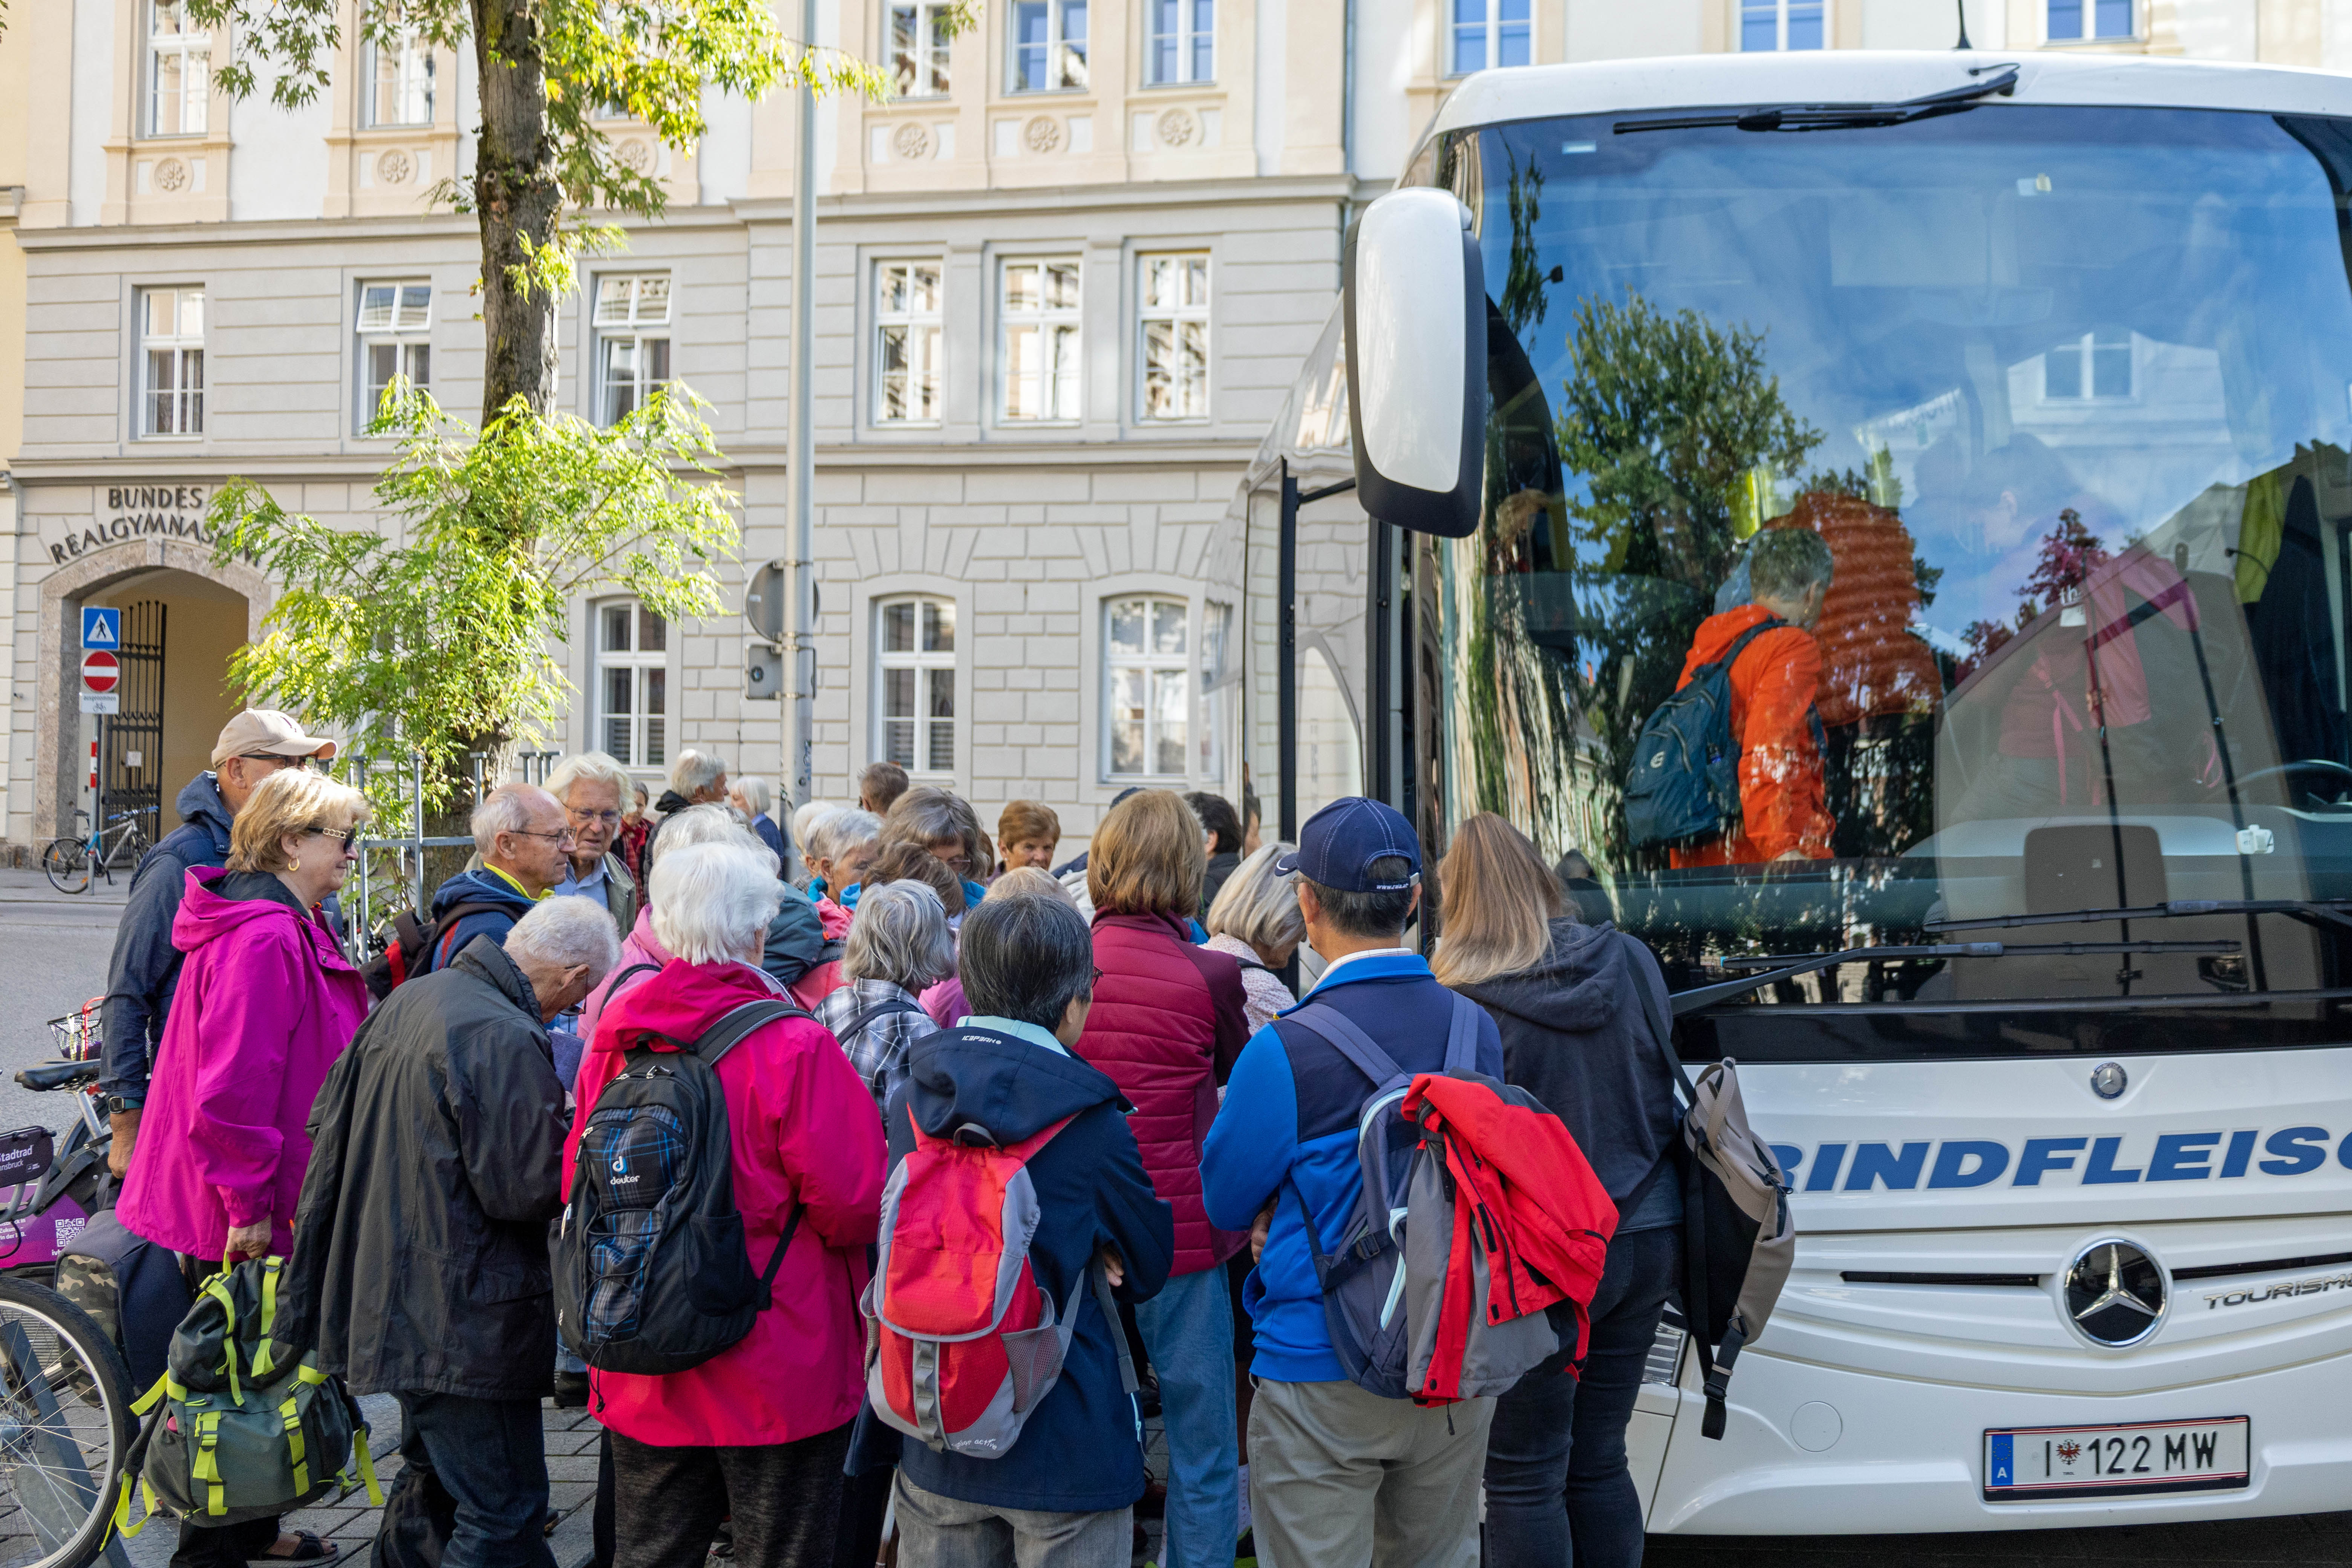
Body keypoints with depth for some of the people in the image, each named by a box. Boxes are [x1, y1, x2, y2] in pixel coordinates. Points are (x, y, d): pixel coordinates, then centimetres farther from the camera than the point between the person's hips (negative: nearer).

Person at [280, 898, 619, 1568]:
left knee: (435, 1476, 26)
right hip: (464, 1323, -10)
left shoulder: (407, 1001, 8)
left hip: (390, 1303, 10)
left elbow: (329, 1121, 17)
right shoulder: (506, 1041, -23)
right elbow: (526, 1190, -23)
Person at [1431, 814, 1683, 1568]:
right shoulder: (1631, 962, 2)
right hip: (1648, 1239, 6)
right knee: (1599, 1461, 17)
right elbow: (1664, 1099, 12)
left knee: (1523, 1479, 5)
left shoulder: (1465, 1005, -16)